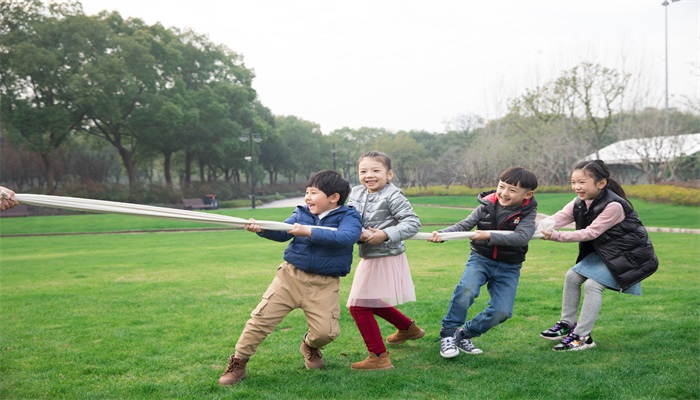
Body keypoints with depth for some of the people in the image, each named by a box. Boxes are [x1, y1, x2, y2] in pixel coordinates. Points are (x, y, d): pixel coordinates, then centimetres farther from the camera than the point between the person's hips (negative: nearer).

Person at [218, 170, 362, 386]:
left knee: (326, 331, -10)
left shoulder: (348, 217, -5)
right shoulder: (301, 213, 9)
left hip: (324, 285, -3)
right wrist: (261, 228, -21)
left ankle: (310, 346, 28)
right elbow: (282, 232, 1)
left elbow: (346, 237, -24)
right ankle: (238, 363, 12)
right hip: (291, 275, 3)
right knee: (262, 317, -2)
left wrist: (309, 232, -29)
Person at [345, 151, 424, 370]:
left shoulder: (393, 196, -16)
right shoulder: (356, 193, 4)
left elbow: (413, 222, -20)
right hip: (369, 257, 9)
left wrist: (386, 234, -29)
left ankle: (379, 357, 1)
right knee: (371, 302, 26)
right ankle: (408, 328, 49)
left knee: (359, 305, -9)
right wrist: (358, 233, -22)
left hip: (386, 258, -9)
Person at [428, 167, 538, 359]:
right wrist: (442, 234, -30)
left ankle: (464, 335, 10)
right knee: (466, 289, -29)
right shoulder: (487, 206, -6)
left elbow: (522, 237, -25)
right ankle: (448, 333, -11)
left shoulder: (527, 213, -8)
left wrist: (490, 236, -35)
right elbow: (465, 224, -12)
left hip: (509, 267, 1)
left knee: (502, 311, -11)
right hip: (480, 258, -1)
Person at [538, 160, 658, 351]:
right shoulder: (579, 203, -4)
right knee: (572, 276, 3)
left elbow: (591, 233, -29)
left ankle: (582, 337, -11)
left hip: (627, 254, -8)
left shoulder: (613, 205, -27)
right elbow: (557, 219, -17)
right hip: (602, 251, 8)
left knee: (592, 284, -19)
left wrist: (556, 236, -35)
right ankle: (567, 324, 16)